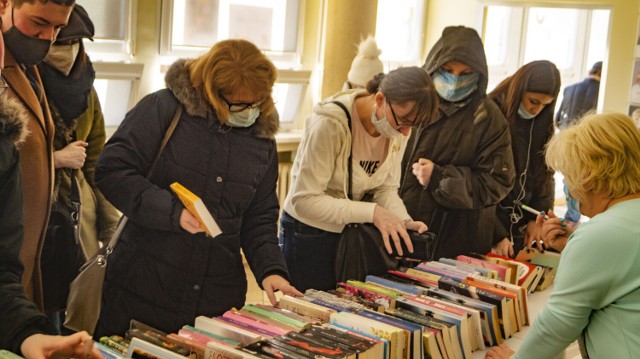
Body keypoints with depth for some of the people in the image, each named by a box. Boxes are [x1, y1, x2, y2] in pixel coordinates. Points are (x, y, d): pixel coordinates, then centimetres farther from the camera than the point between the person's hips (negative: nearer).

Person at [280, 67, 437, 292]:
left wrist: (404, 222, -20)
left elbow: (386, 188, -1)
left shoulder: (399, 129, -7)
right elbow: (304, 200, -27)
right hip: (309, 235, -5)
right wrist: (372, 212, -33)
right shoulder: (330, 123, -26)